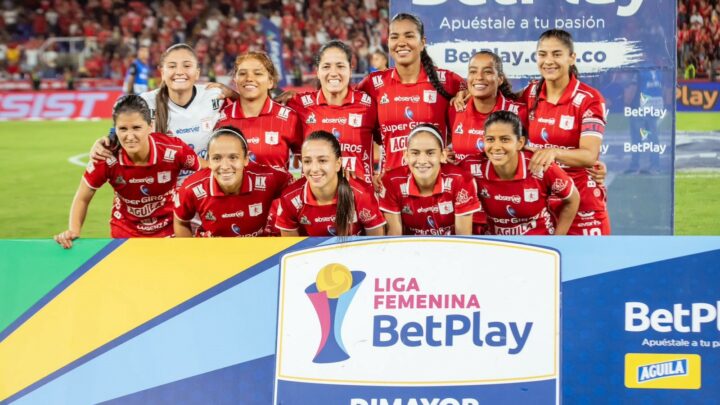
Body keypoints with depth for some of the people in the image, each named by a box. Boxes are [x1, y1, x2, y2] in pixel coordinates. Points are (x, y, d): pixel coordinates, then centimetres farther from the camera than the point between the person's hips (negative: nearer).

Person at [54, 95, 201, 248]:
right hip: (125, 236, 0)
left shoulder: (174, 150, -24)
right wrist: (73, 231, -23)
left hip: (169, 231, 0)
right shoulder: (106, 159, -22)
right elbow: (82, 199, -8)